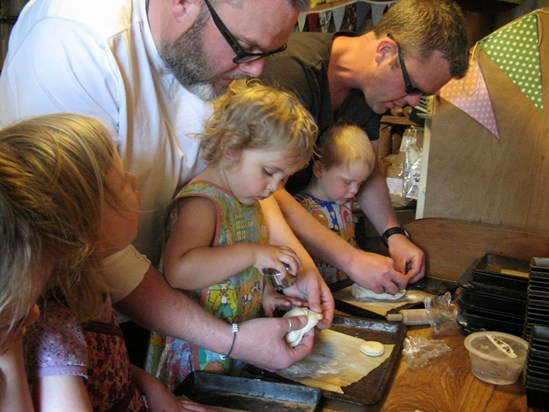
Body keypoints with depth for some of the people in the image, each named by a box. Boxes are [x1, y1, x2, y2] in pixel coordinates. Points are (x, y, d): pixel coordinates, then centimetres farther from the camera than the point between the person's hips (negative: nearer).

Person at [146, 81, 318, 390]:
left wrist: (265, 293, 9)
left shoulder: (247, 197, 8)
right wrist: (252, 253, -35)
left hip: (242, 337, 8)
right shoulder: (201, 204, -20)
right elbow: (178, 269, -37)